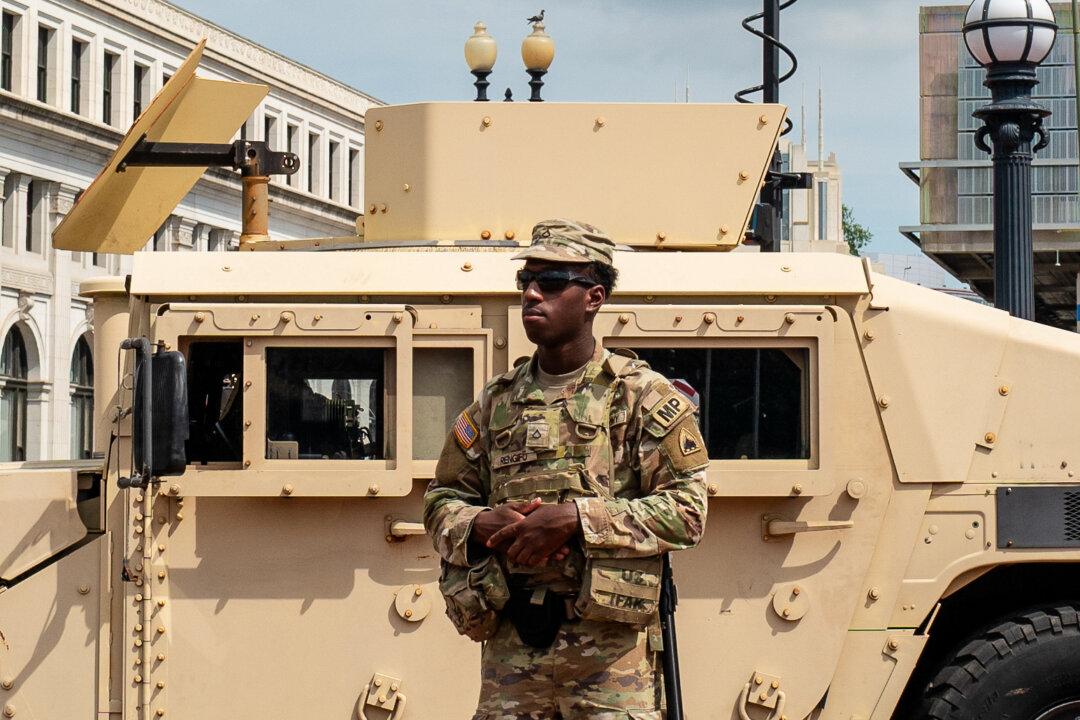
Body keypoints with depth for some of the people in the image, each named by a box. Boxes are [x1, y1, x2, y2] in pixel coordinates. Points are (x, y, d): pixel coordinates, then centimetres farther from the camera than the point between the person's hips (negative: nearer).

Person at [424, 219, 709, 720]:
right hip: (509, 645, 4)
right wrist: (481, 525, -5)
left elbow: (686, 510, -7)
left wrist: (575, 518, -16)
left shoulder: (643, 397, 1)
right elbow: (441, 502, 19)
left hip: (610, 643, -4)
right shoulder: (495, 403, 15)